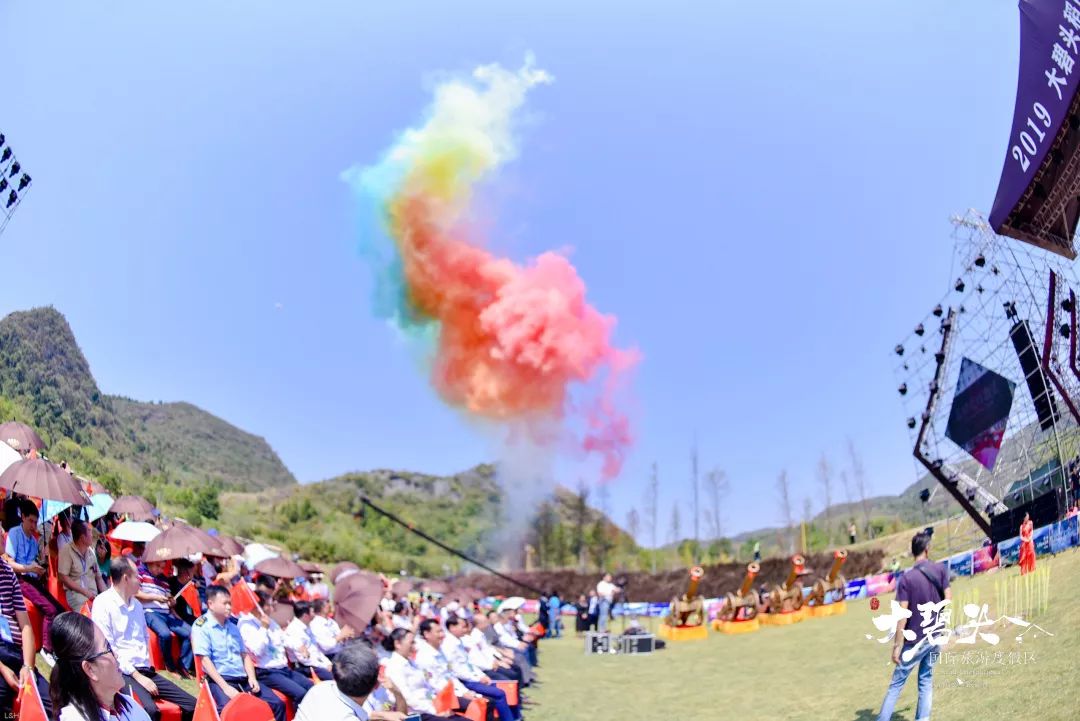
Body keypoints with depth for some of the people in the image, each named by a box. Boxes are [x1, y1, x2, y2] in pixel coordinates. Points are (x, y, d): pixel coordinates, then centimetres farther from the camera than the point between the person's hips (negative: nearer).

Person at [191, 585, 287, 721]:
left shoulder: (233, 625, 17)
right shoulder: (201, 626, -4)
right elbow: (205, 660, -12)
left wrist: (252, 678, 1)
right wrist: (225, 687, -20)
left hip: (243, 679, 7)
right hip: (219, 680, -7)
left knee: (278, 704, -6)